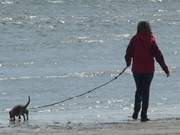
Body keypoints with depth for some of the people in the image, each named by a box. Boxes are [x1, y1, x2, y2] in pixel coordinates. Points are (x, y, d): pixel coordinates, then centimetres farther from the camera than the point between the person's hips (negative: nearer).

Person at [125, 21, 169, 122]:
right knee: (146, 91, 4)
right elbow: (158, 55, -8)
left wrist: (128, 63, 23)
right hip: (148, 70, -2)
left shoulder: (134, 40, -3)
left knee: (139, 90, 19)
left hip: (136, 70, 2)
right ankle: (144, 115, 1)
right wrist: (165, 68, -3)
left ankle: (136, 113, 13)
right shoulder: (151, 41, -8)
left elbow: (128, 54, 2)